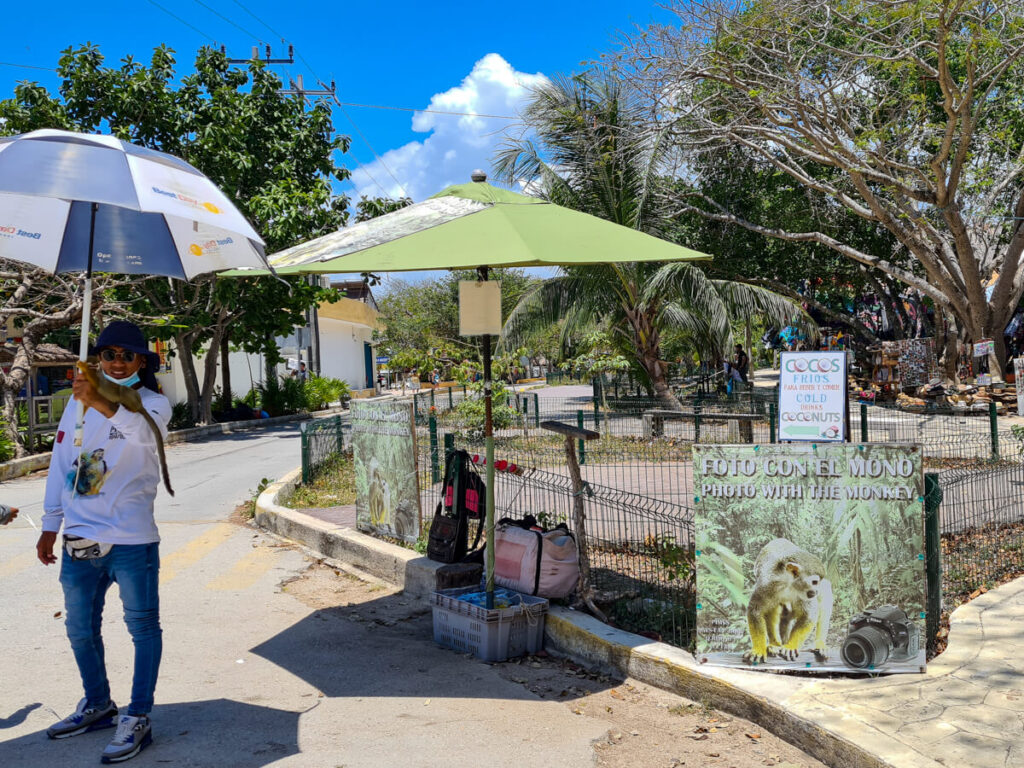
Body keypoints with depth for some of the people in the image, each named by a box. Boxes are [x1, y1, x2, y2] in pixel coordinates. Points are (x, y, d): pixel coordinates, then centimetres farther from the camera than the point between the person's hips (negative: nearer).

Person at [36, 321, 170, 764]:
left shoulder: (153, 403, -7)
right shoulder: (78, 404, 9)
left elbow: (144, 431, -31)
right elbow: (60, 465, 14)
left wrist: (101, 404, -49)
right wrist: (50, 525, 16)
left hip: (131, 540, -6)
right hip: (78, 539, 6)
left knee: (142, 627, 2)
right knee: (80, 628, 18)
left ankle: (138, 718, 13)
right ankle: (97, 705, 36)